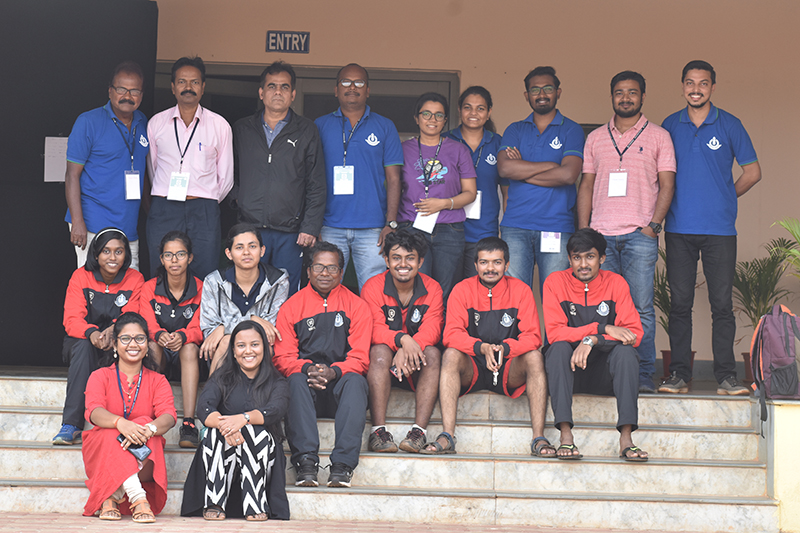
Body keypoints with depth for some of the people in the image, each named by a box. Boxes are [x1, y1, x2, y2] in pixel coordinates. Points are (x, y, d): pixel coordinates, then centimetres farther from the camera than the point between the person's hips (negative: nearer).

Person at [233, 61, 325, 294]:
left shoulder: (306, 131, 7)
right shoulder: (241, 129, 12)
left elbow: (316, 185, 4)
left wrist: (310, 227, -4)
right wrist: (236, 197, 3)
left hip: (290, 233, -1)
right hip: (248, 229, 1)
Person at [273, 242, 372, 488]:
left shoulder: (356, 306, 9)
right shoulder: (291, 307, 11)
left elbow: (360, 357, 1)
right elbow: (283, 357, 3)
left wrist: (333, 371, -20)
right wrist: (307, 369, -20)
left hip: (340, 383, 0)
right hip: (306, 387, 0)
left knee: (355, 381, -34)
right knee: (296, 380, -34)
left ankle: (343, 463, -43)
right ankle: (306, 461, -43)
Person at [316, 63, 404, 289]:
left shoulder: (385, 127, 9)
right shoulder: (321, 126, 10)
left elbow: (393, 179, 6)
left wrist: (391, 223, -4)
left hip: (372, 228, -1)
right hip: (330, 227, 1)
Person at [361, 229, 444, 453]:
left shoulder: (432, 288, 0)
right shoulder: (372, 287, -4)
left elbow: (431, 330, -14)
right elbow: (375, 330, -17)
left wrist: (408, 350, -36)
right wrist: (402, 339, -39)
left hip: (417, 368, 1)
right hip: (384, 367, -1)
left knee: (433, 352, -29)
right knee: (380, 351, -32)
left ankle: (419, 429, -37)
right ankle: (378, 430, -38)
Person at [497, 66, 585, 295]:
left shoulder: (571, 130, 7)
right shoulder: (515, 130, 15)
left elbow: (568, 174, -9)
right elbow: (504, 168, -4)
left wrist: (523, 171, -3)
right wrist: (551, 165, -5)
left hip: (557, 226, -2)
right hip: (516, 226, 2)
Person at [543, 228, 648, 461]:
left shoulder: (616, 283, -1)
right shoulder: (556, 282, -4)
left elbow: (635, 333, -9)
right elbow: (554, 332, -15)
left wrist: (592, 340, -24)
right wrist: (603, 329, -23)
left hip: (604, 374, 1)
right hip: (569, 370, -1)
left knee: (626, 350, -28)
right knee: (560, 348, -30)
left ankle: (626, 437, -33)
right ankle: (565, 435, -36)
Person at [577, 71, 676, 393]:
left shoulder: (658, 136, 9)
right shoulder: (596, 138, 17)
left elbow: (667, 185, 5)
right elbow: (586, 186, 15)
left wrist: (653, 225, -8)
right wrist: (583, 232, 5)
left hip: (640, 234, -2)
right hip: (601, 234, 2)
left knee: (641, 307, -5)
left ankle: (644, 374, 1)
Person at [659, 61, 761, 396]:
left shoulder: (730, 125, 5)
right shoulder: (670, 126, 10)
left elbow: (752, 172, 10)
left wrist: (723, 199, 11)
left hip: (719, 229, -1)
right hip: (679, 228, 1)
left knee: (722, 303, -2)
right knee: (679, 303, 2)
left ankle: (726, 376, 4)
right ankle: (679, 374, 8)